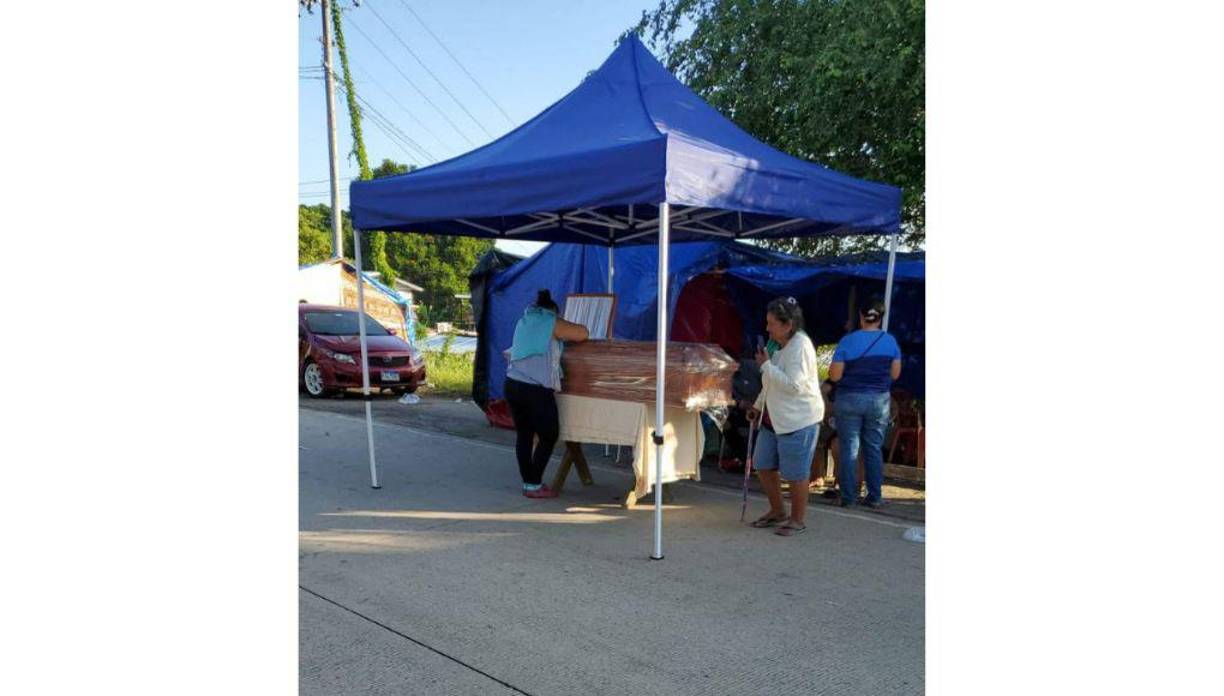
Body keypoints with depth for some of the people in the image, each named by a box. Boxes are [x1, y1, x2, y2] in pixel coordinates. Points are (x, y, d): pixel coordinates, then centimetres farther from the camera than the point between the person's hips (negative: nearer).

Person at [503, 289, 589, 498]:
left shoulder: (524, 321, 19)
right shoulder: (552, 323, -1)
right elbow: (583, 334, 0)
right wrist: (563, 325, 20)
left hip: (512, 384, 7)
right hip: (535, 389, -7)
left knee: (524, 434, 12)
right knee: (549, 435, 6)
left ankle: (528, 483, 17)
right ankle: (534, 486, 7)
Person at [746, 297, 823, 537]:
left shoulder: (800, 346, -18)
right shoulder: (777, 344, 10)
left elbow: (793, 385, -27)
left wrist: (766, 364, -20)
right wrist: (758, 406, 17)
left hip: (798, 421, -9)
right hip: (773, 419, 9)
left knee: (795, 474, 2)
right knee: (763, 466, 14)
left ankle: (797, 520, 20)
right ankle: (777, 511, 33)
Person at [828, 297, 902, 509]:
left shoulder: (847, 341, -11)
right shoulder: (890, 341, -2)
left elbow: (835, 375, -11)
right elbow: (895, 374, 3)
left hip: (850, 399, -2)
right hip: (879, 400, 3)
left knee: (848, 448, 5)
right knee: (874, 448, 12)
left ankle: (848, 496, 8)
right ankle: (874, 497, 17)